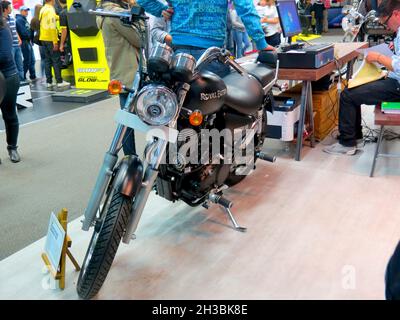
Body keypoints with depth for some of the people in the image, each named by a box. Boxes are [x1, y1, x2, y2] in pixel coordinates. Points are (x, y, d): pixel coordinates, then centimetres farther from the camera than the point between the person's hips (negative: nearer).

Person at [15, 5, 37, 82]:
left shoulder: (24, 19, 19)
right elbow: (23, 32, -20)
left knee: (32, 60, 12)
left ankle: (33, 77, 18)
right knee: (27, 61, -6)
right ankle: (23, 78, 2)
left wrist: (30, 39, 1)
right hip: (24, 42, -10)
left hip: (28, 42, 10)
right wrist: (30, 36, -5)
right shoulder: (19, 20, -12)